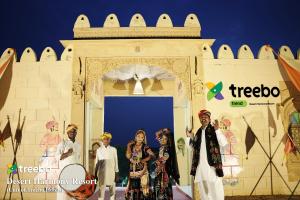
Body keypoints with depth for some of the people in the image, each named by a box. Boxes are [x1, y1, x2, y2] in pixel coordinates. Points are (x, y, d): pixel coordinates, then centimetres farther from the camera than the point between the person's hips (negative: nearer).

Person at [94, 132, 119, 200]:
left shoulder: (113, 149, 2)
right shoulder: (99, 150, 5)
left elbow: (116, 161, 5)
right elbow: (96, 162, 9)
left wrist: (116, 173, 3)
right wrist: (95, 173, 8)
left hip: (111, 173, 0)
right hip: (102, 173, 0)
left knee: (112, 191, 4)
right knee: (101, 189, 0)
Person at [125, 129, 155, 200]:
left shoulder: (145, 147, -2)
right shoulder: (132, 146, 7)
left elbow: (152, 155, -16)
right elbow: (128, 156, -2)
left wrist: (143, 160, -17)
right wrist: (128, 146, -4)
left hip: (142, 171, -3)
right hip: (132, 171, 3)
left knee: (142, 188, -6)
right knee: (132, 188, 4)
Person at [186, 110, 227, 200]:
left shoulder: (213, 130, -3)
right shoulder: (199, 131, 13)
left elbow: (224, 143, -16)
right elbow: (195, 147, 17)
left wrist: (217, 130, -25)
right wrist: (191, 137, 3)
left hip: (212, 164, -6)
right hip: (200, 165, 6)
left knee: (216, 189, -4)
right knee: (203, 189, 13)